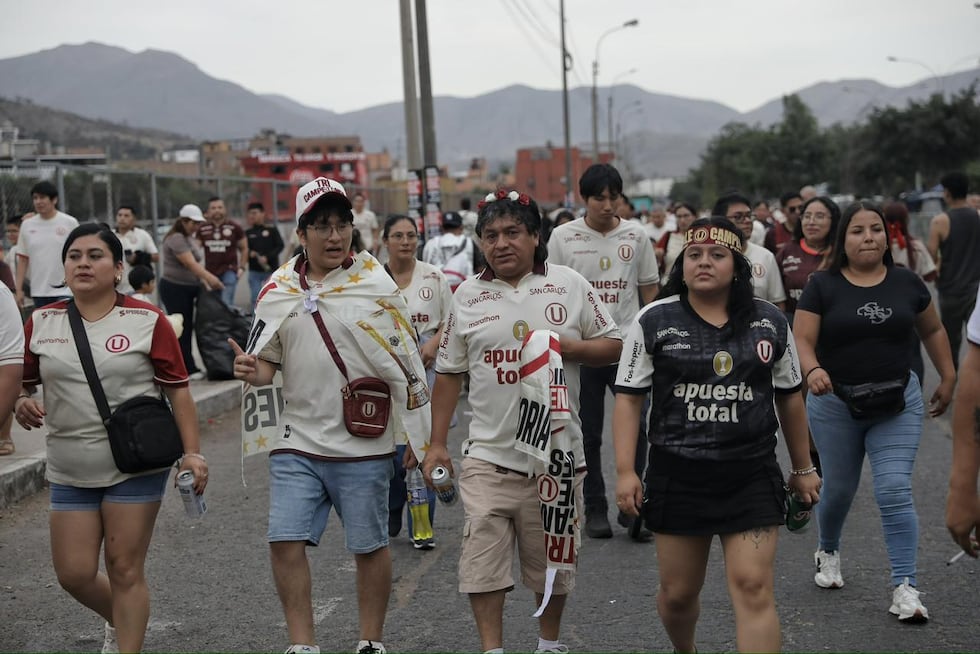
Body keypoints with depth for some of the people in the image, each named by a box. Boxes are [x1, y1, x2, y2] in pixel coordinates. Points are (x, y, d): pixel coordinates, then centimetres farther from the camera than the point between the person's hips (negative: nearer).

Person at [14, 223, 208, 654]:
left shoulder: (147, 321, -5)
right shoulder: (41, 323, 4)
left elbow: (177, 390, -2)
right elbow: (20, 383, 12)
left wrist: (192, 452, -9)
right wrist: (22, 404, -11)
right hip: (70, 472, 4)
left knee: (125, 570, 0)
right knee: (74, 574, 5)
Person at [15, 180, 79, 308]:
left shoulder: (69, 223, -3)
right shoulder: (27, 225, 6)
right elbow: (23, 259, 10)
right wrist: (19, 289, 5)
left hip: (65, 291, -4)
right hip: (39, 292, 4)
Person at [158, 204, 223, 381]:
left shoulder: (190, 238, 14)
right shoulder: (176, 239, -16)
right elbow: (190, 263, -26)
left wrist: (204, 283, 3)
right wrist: (209, 277, -35)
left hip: (188, 288, 9)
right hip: (174, 288, -9)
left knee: (187, 327, 8)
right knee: (182, 328, -6)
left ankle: (189, 368, 11)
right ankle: (188, 370, -5)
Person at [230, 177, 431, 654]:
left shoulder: (376, 286, -5)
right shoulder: (279, 289, 4)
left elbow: (407, 370, -1)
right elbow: (267, 362, 11)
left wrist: (425, 446, -2)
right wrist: (251, 369, -14)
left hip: (364, 448, -2)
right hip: (297, 442, 3)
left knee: (369, 547, 8)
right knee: (285, 542, -3)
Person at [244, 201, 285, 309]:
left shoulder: (271, 229, 0)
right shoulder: (248, 232, 8)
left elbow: (280, 246, -4)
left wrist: (267, 257, -15)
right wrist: (249, 253, -12)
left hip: (271, 270, -2)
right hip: (254, 271, 2)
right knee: (255, 298, -2)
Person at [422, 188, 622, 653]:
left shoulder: (569, 284, 1)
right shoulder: (468, 295, 5)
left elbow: (612, 345, 5)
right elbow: (449, 373, 10)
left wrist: (567, 346, -15)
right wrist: (437, 444, 7)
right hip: (488, 454, 0)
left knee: (552, 558, 13)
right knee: (482, 557, -8)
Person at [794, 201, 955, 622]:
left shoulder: (907, 283, 1)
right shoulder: (823, 286, -6)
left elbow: (932, 330, 16)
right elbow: (801, 339, -12)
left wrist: (948, 377, 14)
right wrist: (812, 369, -32)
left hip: (898, 404, 1)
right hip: (836, 405, 0)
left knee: (895, 492, -9)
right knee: (839, 489, 14)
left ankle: (904, 587, -6)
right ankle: (828, 552, 44)